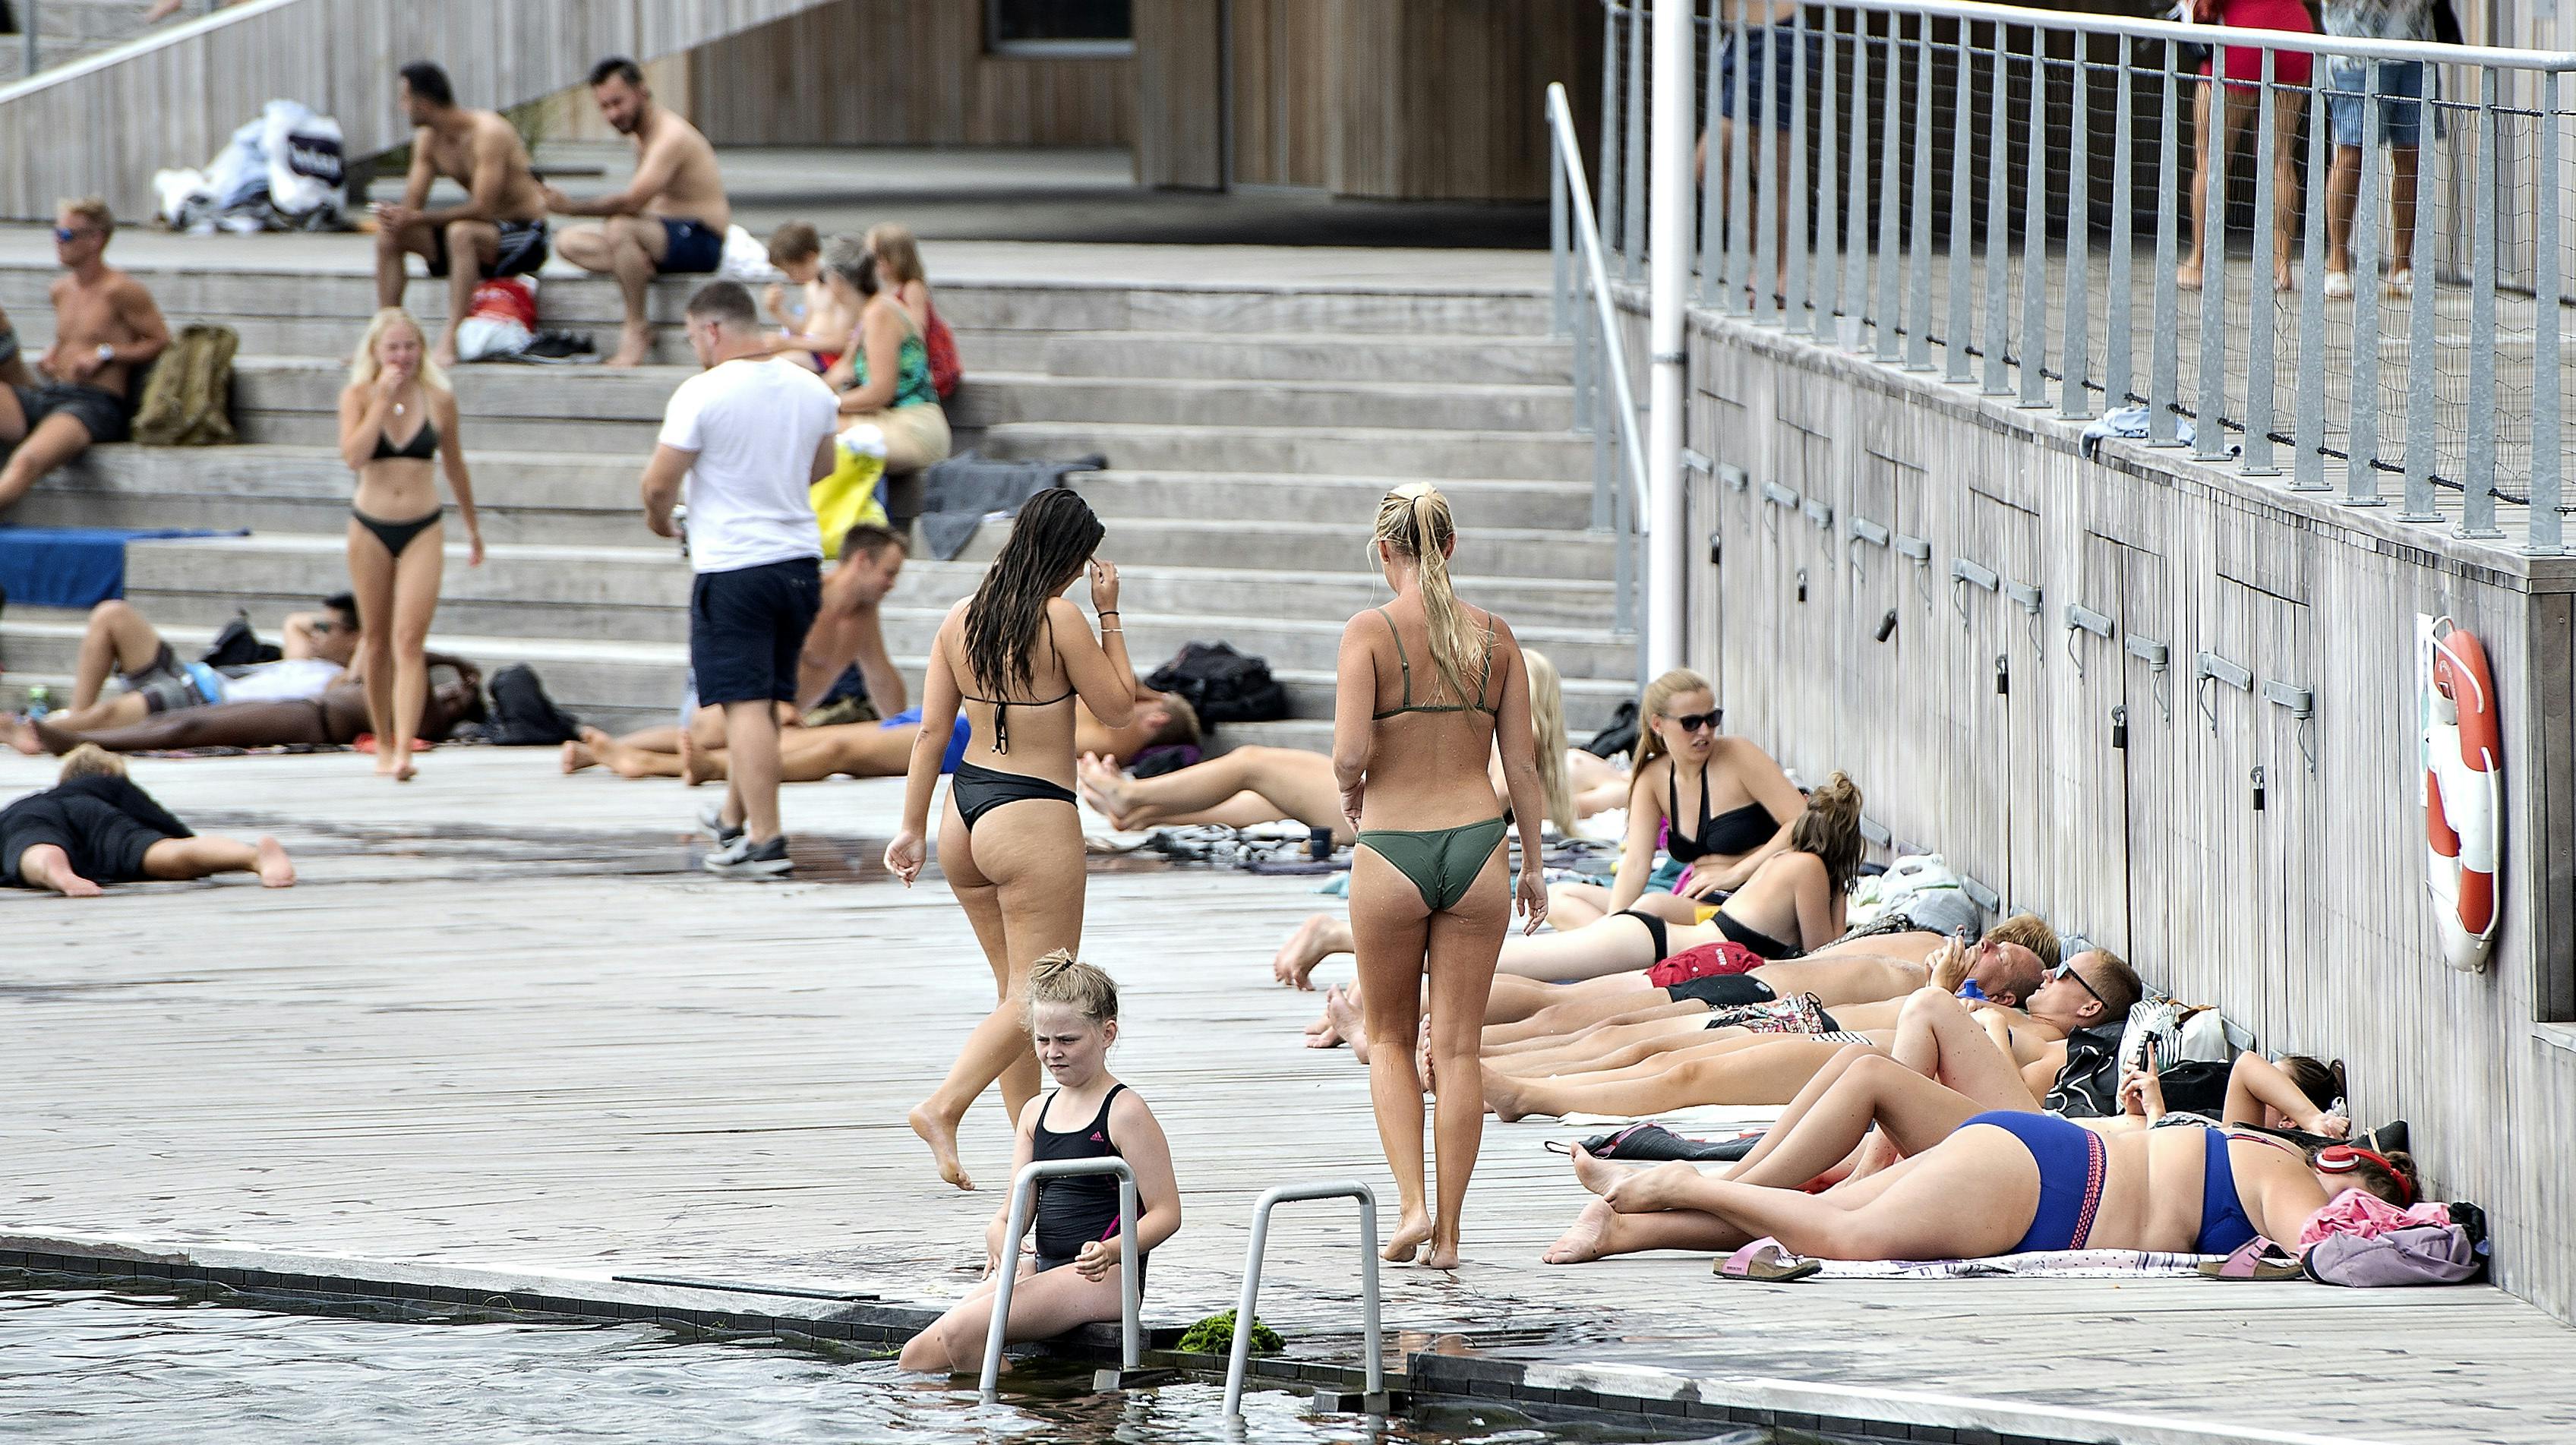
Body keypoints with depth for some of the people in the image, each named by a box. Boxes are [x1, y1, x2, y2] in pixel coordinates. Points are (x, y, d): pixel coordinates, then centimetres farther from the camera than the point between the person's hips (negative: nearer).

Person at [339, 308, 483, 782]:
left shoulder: (439, 400, 1)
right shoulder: (358, 396, -2)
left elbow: (455, 467, 14)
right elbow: (353, 455, -18)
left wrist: (472, 527, 22)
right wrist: (383, 400, -19)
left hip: (423, 529, -1)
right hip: (371, 528, 1)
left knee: (410, 640, -13)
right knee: (378, 641, 10)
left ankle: (404, 751, -21)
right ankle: (384, 745, 23)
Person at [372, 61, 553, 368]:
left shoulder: (487, 132, -22)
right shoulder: (428, 139, 3)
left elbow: (483, 208, -29)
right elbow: (412, 205, 2)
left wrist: (417, 218, -32)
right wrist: (395, 216, -23)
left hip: (524, 234, -8)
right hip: (485, 230, 8)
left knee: (461, 233, -39)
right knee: (388, 233, -5)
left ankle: (449, 342, -40)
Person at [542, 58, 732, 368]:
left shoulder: (671, 137, -18)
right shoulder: (643, 137, 14)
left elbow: (634, 200, -30)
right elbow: (636, 204, 9)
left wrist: (573, 208, -37)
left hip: (700, 240, -10)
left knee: (620, 229, -36)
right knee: (570, 242, 0)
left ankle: (636, 330, -24)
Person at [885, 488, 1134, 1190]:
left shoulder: (961, 618, 4)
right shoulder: (1059, 619, -14)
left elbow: (931, 728, 5)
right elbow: (1117, 705, -4)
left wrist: (912, 826, 10)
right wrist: (1109, 613, 1)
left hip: (964, 813, 7)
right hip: (1033, 817, -7)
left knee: (1015, 991, 15)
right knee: (1038, 995, -2)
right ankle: (944, 1107, -16)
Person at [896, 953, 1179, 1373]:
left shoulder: (1124, 1112, -6)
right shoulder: (1037, 1111, 17)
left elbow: (1165, 1213, -9)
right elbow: (1013, 1211, 14)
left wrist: (1110, 1251, -27)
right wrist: (999, 1239, -11)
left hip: (1102, 1276, -8)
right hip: (1043, 1269, 8)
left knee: (962, 1332, -27)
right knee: (918, 1354, -9)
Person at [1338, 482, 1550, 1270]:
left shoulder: (1370, 631, -9)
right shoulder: (1495, 635, 2)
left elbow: (1351, 751, -17)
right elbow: (1522, 763, 5)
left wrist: (1350, 794, 6)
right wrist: (1533, 866, 13)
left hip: (1392, 851, -2)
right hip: (1477, 844, 2)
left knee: (1390, 1037, 16)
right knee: (1457, 1046, 8)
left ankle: (1412, 1203, 0)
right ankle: (1447, 1233, 8)